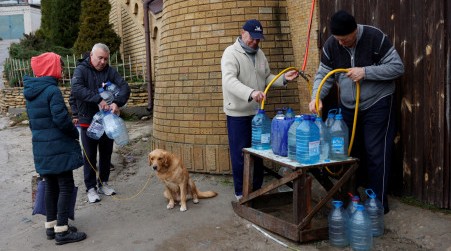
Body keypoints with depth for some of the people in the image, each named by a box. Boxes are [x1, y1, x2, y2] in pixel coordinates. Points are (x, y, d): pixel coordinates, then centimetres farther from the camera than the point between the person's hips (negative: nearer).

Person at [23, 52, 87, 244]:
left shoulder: (31, 92, 11)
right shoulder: (52, 90, -16)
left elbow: (32, 120, 17)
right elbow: (61, 118, -21)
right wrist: (75, 133, -5)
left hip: (41, 148, 9)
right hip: (58, 147, -8)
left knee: (51, 185, 16)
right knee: (66, 186, -2)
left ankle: (51, 226, 24)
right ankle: (62, 231, 2)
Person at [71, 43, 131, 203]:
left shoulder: (110, 71, 2)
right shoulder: (81, 70, -8)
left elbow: (124, 87, -10)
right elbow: (76, 89, -26)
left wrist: (117, 102, -30)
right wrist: (98, 99, -36)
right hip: (88, 121, -3)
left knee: (106, 154, 14)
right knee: (90, 156, 5)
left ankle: (103, 183, 30)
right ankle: (91, 187, 17)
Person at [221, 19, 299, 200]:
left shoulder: (260, 54, 11)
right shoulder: (231, 53, -12)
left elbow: (266, 79, 18)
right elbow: (229, 80, -28)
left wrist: (284, 78, -1)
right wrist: (251, 93, -43)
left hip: (258, 112, 7)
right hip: (238, 114, -7)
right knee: (240, 155, 1)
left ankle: (257, 190, 28)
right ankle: (241, 193, 15)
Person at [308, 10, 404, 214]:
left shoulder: (375, 38, -15)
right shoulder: (331, 45, -4)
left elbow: (397, 67, -14)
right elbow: (323, 75, -1)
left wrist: (365, 72, -24)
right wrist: (317, 97, -20)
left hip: (377, 105, -4)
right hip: (348, 107, 5)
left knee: (376, 154, -4)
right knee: (350, 151, 10)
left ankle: (378, 204, 7)